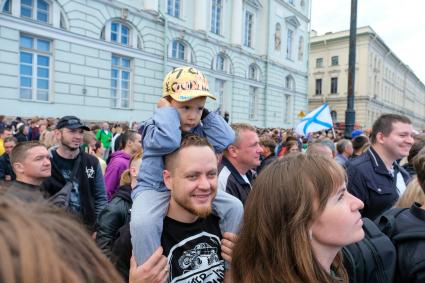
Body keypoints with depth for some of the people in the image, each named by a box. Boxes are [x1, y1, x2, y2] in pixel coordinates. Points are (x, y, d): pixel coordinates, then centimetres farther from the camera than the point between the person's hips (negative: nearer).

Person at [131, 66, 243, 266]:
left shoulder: (199, 129, 4)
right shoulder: (155, 128, -13)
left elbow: (225, 140, -12)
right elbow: (169, 141, -37)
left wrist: (205, 113, -8)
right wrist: (166, 111, -22)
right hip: (155, 189, -5)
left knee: (234, 206, -8)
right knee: (143, 222, -37)